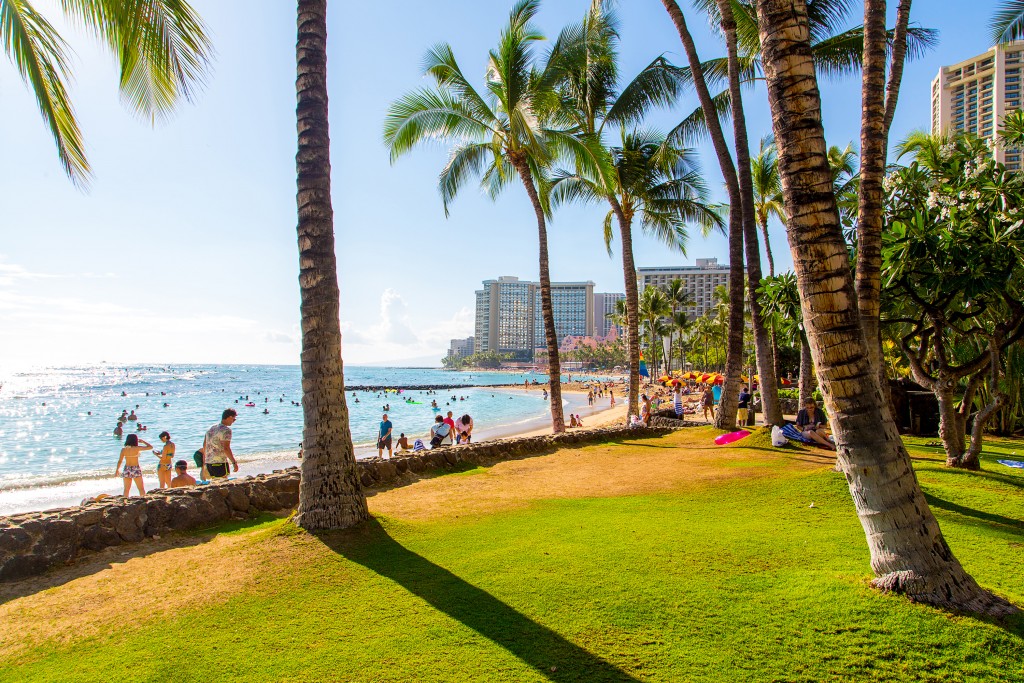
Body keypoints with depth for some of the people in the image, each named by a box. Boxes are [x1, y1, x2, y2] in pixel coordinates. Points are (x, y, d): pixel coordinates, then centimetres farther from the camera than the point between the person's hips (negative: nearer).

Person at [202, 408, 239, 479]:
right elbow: (226, 448, -20)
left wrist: (204, 463, 25)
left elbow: (204, 446, 17)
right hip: (220, 463, -8)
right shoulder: (226, 430, -13)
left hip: (208, 463, 8)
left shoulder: (211, 428, 13)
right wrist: (234, 463, -16)